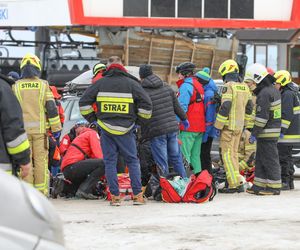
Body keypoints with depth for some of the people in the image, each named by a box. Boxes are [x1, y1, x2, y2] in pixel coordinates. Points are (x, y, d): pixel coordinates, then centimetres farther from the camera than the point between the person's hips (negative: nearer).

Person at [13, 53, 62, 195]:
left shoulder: (16, 86, 3)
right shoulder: (43, 85, 2)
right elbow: (51, 108, 0)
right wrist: (56, 128, 4)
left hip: (22, 129, 0)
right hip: (40, 128, 0)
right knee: (40, 160, 3)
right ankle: (41, 190, 4)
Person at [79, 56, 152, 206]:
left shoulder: (100, 83, 3)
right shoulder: (132, 84, 1)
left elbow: (84, 102, 3)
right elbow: (146, 105, -2)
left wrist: (91, 118, 14)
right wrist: (139, 120, 13)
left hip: (106, 129, 0)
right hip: (126, 130, 0)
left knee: (110, 162, 5)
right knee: (132, 161, 9)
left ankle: (115, 196, 1)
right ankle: (138, 195, 6)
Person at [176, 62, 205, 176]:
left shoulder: (186, 86, -11)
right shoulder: (198, 85, 16)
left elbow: (182, 107, -19)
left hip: (188, 127, -9)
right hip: (200, 127, 9)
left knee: (184, 155, -9)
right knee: (195, 155, 13)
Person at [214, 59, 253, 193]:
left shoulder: (228, 86, -13)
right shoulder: (244, 87, 13)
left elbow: (225, 108, -20)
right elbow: (249, 108, 17)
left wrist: (218, 126, -15)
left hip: (229, 125, -8)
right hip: (239, 126, 8)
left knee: (227, 154, -6)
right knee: (234, 153, 15)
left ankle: (235, 184, -11)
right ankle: (235, 181, 17)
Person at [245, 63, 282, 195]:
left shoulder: (264, 93, -18)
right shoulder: (274, 90, 14)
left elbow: (262, 116, -22)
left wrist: (254, 134, -18)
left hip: (267, 132, -10)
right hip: (274, 130, 10)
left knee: (270, 160, -3)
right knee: (260, 160, 13)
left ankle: (274, 187, 1)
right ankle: (259, 186, 16)